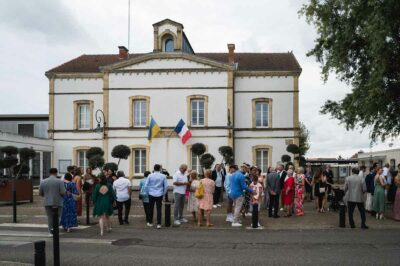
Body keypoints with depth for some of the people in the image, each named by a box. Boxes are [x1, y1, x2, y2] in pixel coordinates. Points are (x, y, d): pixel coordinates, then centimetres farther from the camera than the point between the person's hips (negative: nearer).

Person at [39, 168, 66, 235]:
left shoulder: (43, 181, 2)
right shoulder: (59, 181, -9)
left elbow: (40, 193, 5)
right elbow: (63, 193, -14)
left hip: (47, 202, 3)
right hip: (57, 202, -3)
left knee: (50, 217, 12)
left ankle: (51, 231, 11)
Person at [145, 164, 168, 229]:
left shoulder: (150, 176, -2)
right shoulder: (163, 176, -1)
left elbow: (146, 185, -1)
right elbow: (166, 186, 0)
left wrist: (148, 192, 14)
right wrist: (163, 193, 13)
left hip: (151, 194, 0)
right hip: (159, 195, 0)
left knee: (151, 208, 13)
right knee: (159, 209, 1)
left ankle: (150, 223, 22)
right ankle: (159, 224, -3)